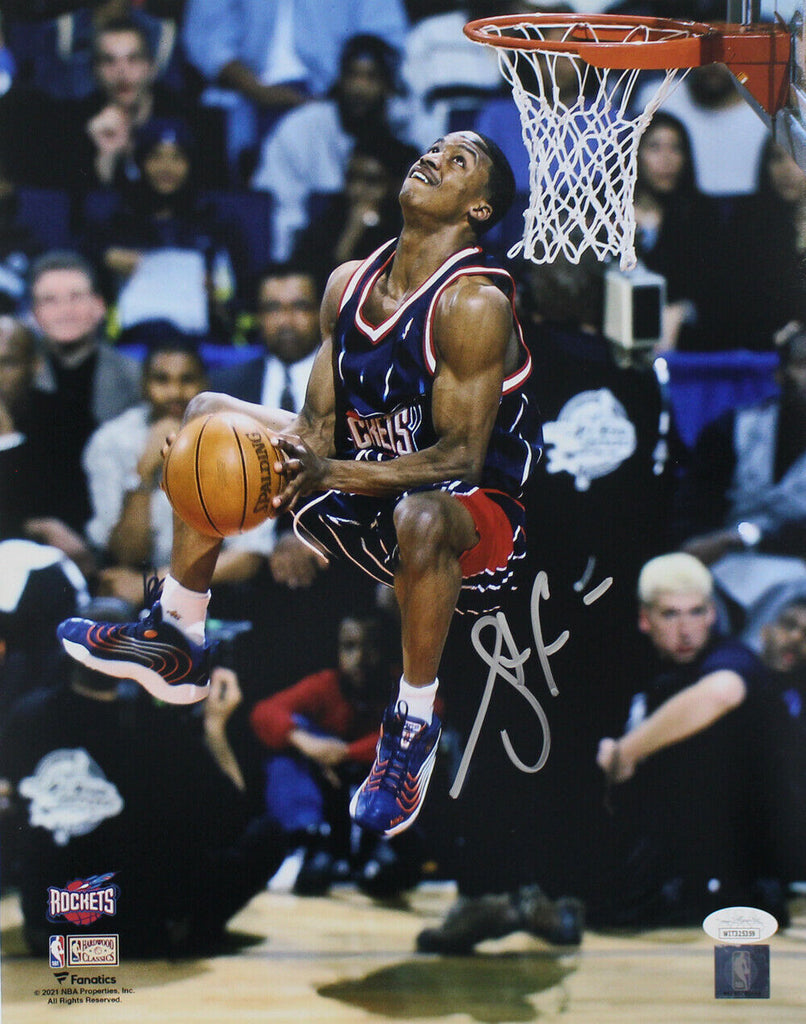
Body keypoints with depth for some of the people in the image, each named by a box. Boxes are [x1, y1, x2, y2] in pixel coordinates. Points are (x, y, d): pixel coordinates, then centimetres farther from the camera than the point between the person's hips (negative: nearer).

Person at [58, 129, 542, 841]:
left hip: (477, 518, -8)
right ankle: (178, 633, 16)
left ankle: (413, 724, -19)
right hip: (371, 493, 8)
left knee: (421, 517, -44)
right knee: (211, 414, 8)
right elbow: (319, 424, 3)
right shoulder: (350, 284, 1)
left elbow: (461, 458, -26)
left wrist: (331, 475, -38)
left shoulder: (474, 302, -22)